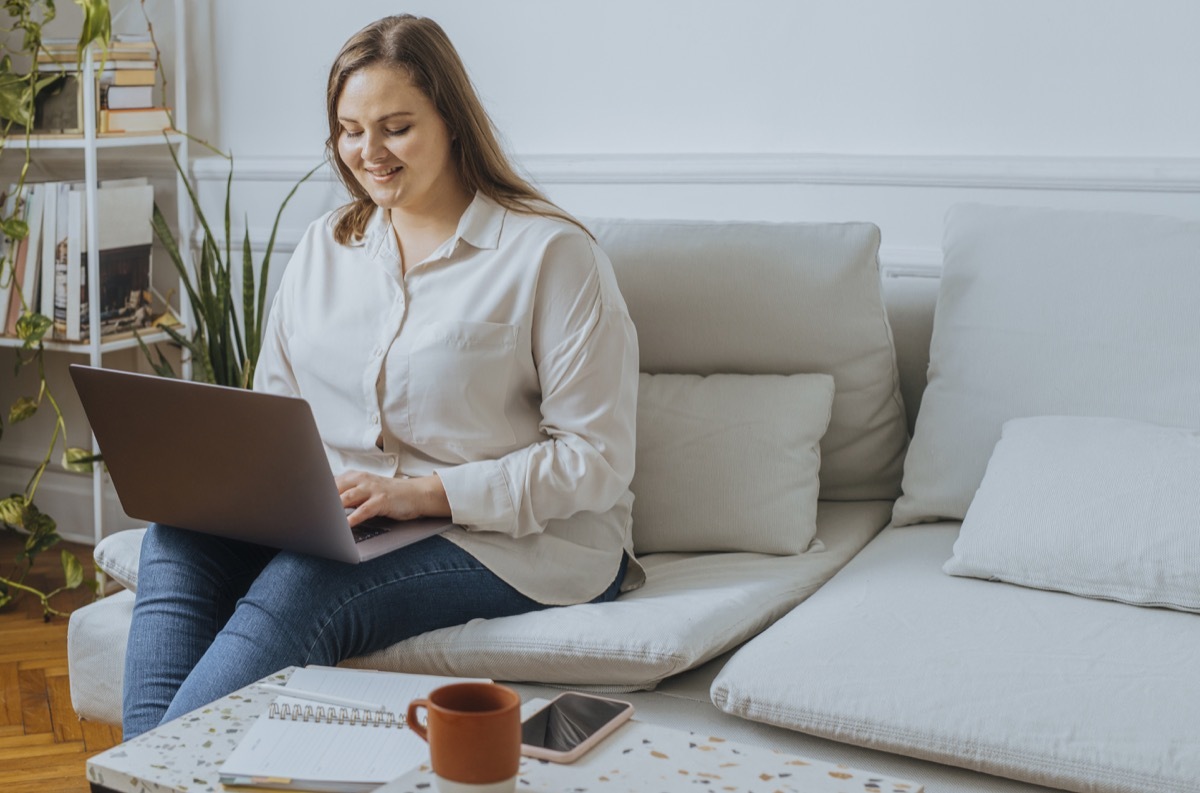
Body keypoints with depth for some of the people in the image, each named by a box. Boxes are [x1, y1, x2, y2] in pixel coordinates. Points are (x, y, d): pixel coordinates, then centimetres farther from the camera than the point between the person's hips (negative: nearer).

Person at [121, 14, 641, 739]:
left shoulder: (552, 253, -6)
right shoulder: (323, 248, 15)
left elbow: (596, 461, -10)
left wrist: (423, 493, -19)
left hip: (520, 543, -6)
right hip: (338, 526, 6)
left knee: (300, 588, -32)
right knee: (180, 536, -21)